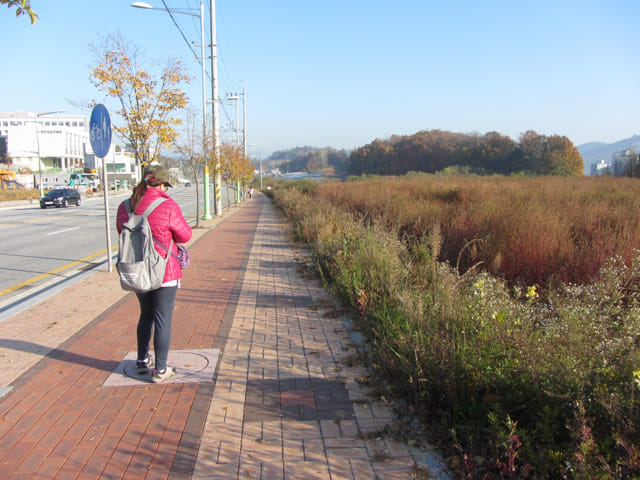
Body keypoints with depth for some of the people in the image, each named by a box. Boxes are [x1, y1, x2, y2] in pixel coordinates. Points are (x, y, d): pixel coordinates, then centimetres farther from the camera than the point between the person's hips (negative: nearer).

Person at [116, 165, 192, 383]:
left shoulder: (125, 207, -1)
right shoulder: (168, 207, -17)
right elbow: (184, 235, -7)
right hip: (164, 272, -6)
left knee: (146, 314, 25)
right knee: (163, 320, 6)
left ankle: (142, 361, 34)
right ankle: (160, 369, 16)